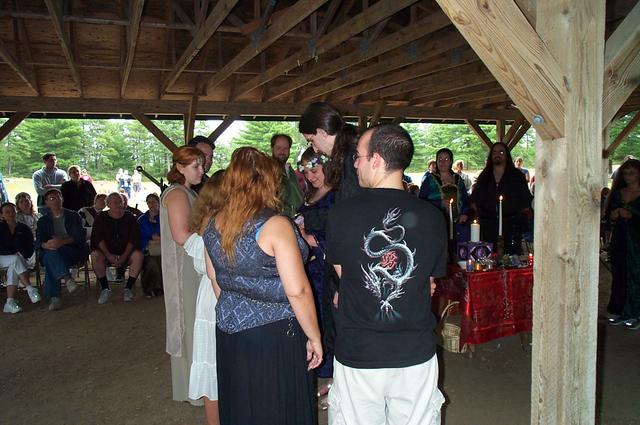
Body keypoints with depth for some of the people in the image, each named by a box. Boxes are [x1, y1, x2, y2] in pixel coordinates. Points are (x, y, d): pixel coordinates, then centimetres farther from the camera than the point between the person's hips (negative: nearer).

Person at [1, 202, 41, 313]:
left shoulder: (24, 229, 8)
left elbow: (30, 250, 8)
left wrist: (22, 254, -12)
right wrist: (15, 253, -16)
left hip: (17, 258, 1)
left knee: (13, 267, -34)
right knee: (16, 260, -34)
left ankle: (10, 302, -41)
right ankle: (30, 289, -42)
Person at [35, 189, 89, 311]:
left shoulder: (73, 216, 14)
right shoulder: (43, 221, 21)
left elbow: (81, 236, -2)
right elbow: (38, 242, 4)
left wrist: (63, 241, -22)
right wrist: (46, 245, -23)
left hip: (74, 252, -2)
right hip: (50, 252, 2)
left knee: (50, 260, -33)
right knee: (50, 254, -35)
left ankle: (54, 297, -38)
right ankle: (67, 278, -48)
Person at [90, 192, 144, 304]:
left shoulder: (130, 218, 4)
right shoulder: (101, 218, 4)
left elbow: (134, 238, -5)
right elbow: (97, 238, -6)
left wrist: (124, 256, -19)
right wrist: (108, 255, -21)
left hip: (126, 254, 0)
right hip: (106, 253, 0)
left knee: (138, 255, -30)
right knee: (95, 255, -31)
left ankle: (128, 288, -19)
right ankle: (105, 289, -19)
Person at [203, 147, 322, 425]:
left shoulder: (214, 224, 1)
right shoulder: (275, 225, -19)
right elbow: (297, 291, -22)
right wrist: (314, 337, -10)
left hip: (230, 329, 7)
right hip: (273, 333, -6)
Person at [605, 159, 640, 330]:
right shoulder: (617, 193, 11)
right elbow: (608, 213, 14)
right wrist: (613, 215, -6)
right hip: (619, 239, 5)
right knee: (618, 274, 7)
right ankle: (620, 311, 17)